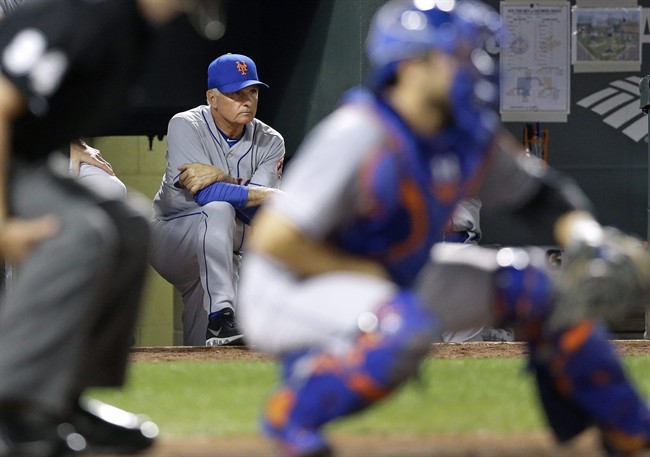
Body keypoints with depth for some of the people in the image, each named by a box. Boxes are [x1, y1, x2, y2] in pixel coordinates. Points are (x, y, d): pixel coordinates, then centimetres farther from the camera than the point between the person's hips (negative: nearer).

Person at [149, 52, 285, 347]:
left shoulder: (270, 143, -4)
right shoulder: (186, 126, -15)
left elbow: (259, 212, -18)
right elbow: (205, 194, -28)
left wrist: (221, 178, -34)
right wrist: (275, 198, -31)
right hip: (170, 240, -5)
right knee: (219, 210, -37)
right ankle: (220, 318, -44)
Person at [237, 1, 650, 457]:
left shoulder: (473, 136, -6)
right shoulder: (361, 137, -28)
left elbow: (539, 194, 12)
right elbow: (275, 240, -28)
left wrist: (586, 239, -8)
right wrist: (369, 273, -20)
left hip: (394, 280, 8)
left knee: (531, 284, 1)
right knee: (408, 326, -37)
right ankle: (292, 415, -15)